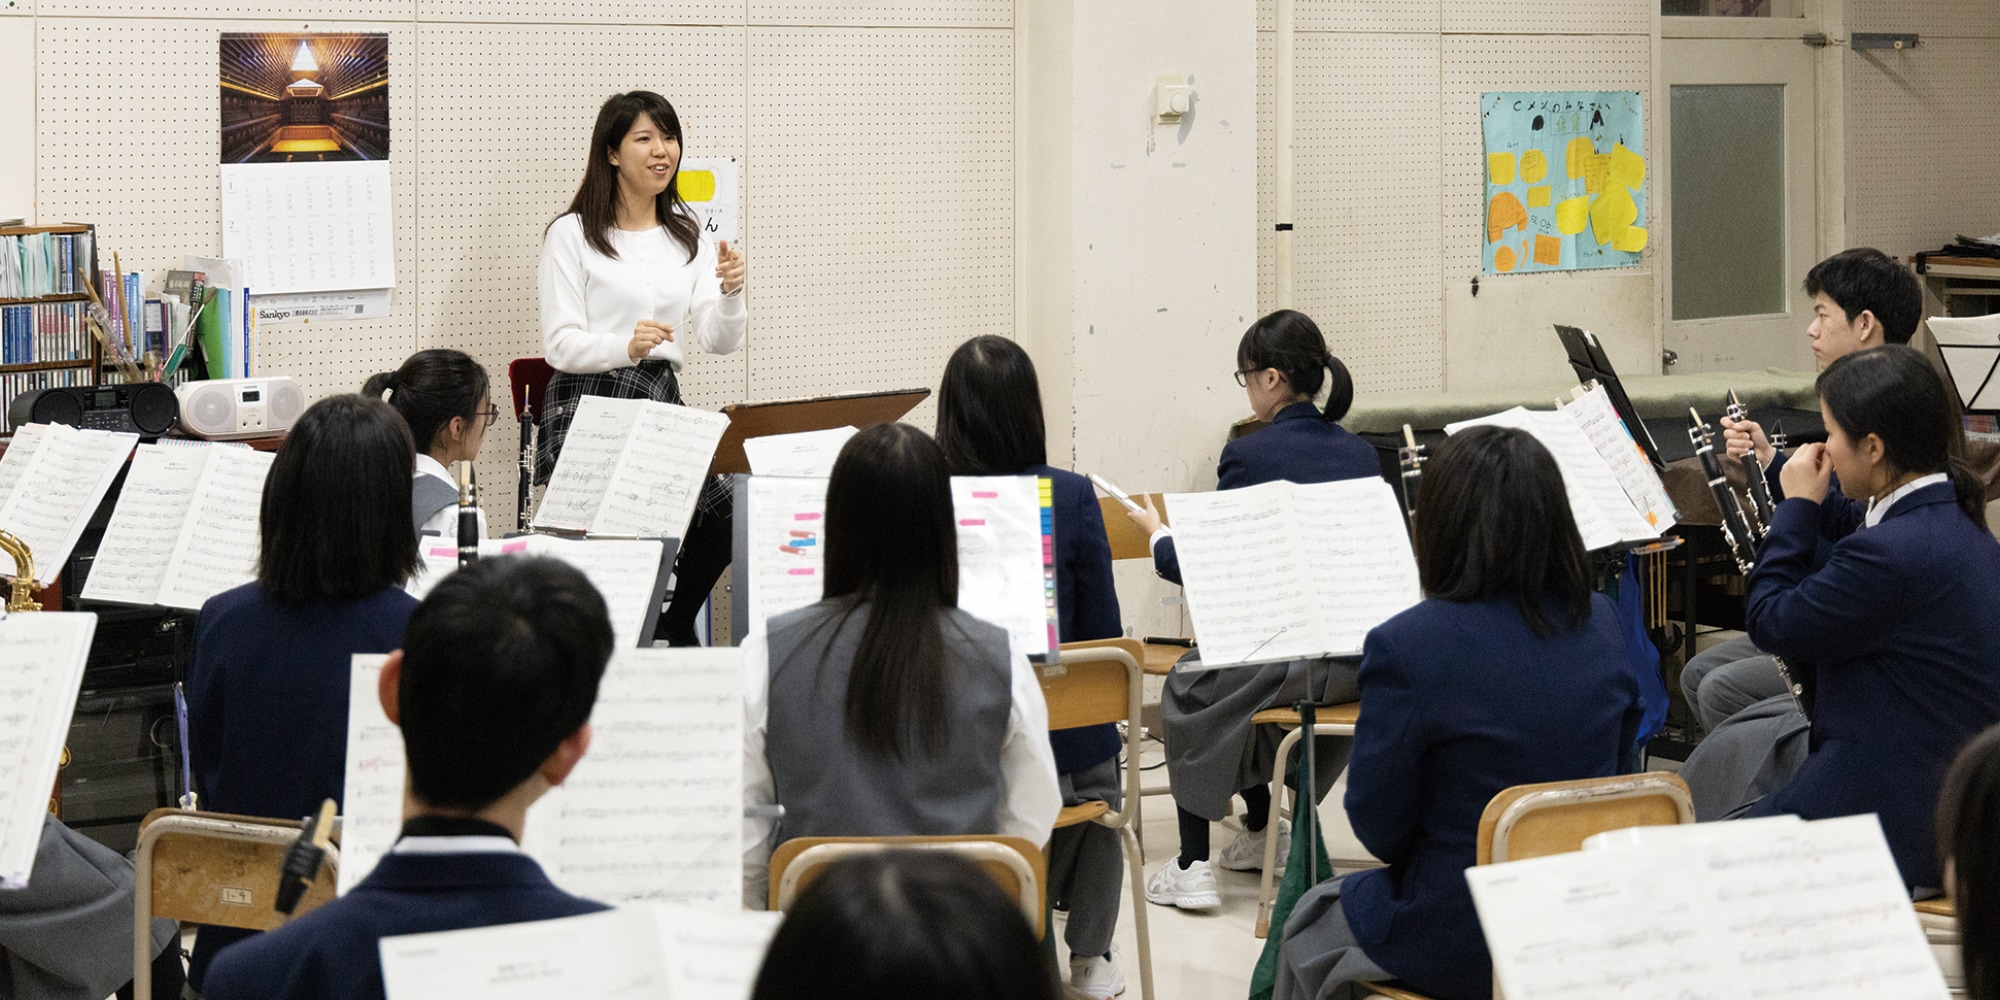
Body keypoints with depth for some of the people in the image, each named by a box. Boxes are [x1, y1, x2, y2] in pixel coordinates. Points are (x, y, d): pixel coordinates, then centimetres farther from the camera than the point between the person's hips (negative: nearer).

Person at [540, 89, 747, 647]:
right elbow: (560, 344, -6)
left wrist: (730, 292, -13)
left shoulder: (689, 237, 16)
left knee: (723, 516, -17)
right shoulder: (572, 235, 0)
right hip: (591, 406, -5)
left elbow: (718, 342, 8)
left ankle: (672, 628, 9)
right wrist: (625, 346, -24)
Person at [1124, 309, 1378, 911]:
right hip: (1358, 661, 7)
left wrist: (1158, 536, 13)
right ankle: (1261, 834, 41)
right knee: (1238, 677, 34)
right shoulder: (1360, 453, 7)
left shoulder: (1250, 455, -12)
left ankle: (1192, 867, 16)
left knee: (1187, 690, 22)